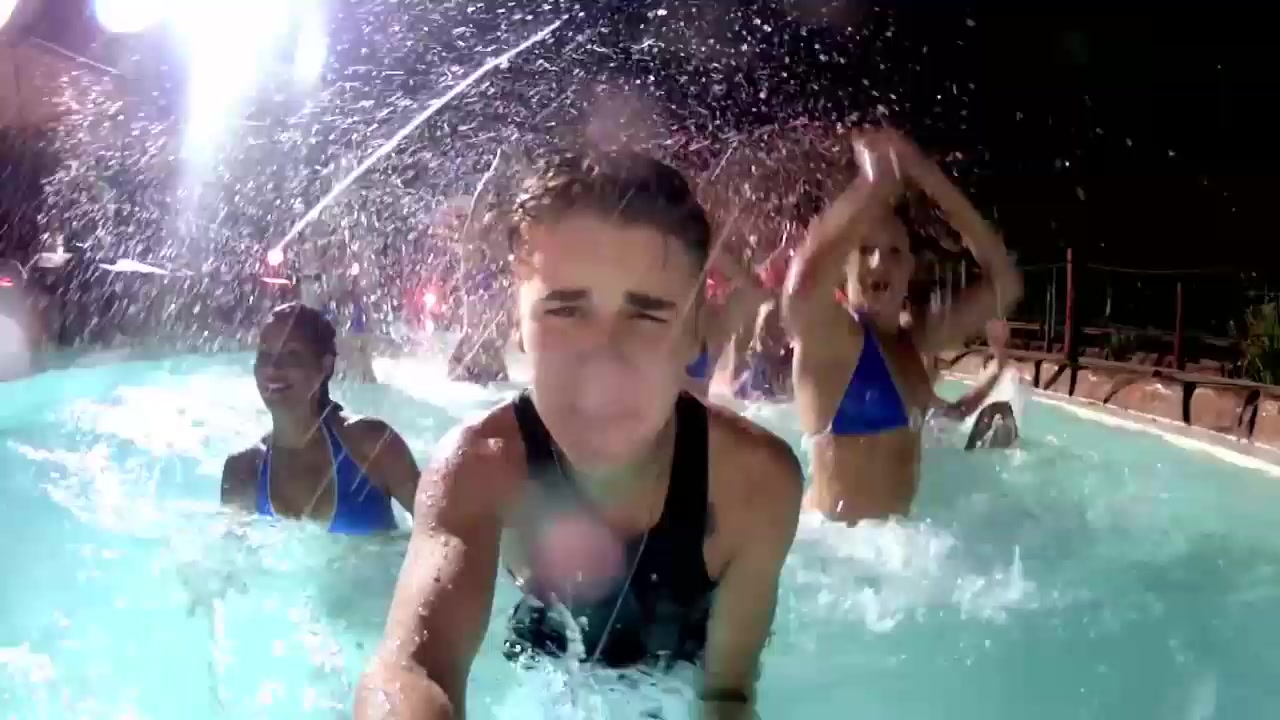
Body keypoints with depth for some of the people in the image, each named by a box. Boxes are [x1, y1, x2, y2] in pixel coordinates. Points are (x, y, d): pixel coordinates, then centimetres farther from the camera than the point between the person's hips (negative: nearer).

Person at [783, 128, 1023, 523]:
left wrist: (929, 177, -6)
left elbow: (1005, 283, 2)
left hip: (895, 530, 7)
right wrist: (875, 184, -29)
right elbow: (801, 289, -39)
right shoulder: (828, 337, -15)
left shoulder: (914, 341, 5)